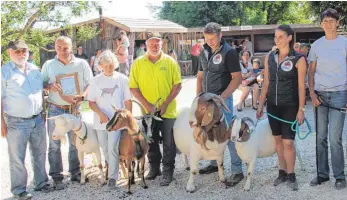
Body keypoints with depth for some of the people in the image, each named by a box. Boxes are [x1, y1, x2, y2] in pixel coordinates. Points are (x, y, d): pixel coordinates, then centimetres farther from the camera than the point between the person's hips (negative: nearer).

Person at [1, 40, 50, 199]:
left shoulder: (34, 69, 8)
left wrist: (43, 112, 13)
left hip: (38, 120, 5)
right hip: (16, 122, -5)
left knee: (39, 153, 15)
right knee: (17, 158, 3)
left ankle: (41, 182, 30)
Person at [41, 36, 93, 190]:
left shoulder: (82, 64, -1)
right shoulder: (48, 65, 2)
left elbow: (90, 84, 0)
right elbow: (40, 84, 6)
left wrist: (81, 96, -18)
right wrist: (50, 86, -16)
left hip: (75, 108, 0)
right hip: (55, 109, 0)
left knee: (75, 142, 11)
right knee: (54, 144, 3)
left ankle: (75, 172, 26)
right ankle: (56, 176, 12)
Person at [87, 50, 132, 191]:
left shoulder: (122, 79, -3)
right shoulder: (95, 80, 1)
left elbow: (127, 101, 2)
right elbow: (91, 102, 2)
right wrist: (101, 114, -14)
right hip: (100, 121, 3)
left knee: (112, 148, -11)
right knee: (105, 150, 13)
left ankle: (112, 178, -4)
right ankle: (111, 169, 33)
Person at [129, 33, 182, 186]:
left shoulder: (170, 62, -4)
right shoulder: (138, 63, -2)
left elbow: (177, 85, -4)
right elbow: (133, 87, -2)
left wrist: (165, 104, -12)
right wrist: (146, 104, -11)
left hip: (167, 111, -1)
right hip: (147, 111, 2)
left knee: (168, 143, 5)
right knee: (151, 142, 16)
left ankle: (167, 172, 18)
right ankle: (154, 168, 32)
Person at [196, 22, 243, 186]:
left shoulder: (229, 52, -10)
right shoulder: (204, 52, 9)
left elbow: (237, 78, -13)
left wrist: (222, 97, -19)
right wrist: (198, 96, 7)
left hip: (222, 99, -7)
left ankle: (237, 170, 1)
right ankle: (214, 163, 30)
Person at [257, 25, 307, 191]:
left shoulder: (298, 59, -7)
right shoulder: (270, 57, 5)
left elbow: (301, 86, -7)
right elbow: (266, 84, 10)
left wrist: (301, 109, -11)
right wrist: (261, 105, 8)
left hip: (290, 107, -4)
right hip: (273, 105, 4)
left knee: (288, 142, -4)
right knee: (278, 139, 11)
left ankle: (291, 176, 13)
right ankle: (282, 172, 25)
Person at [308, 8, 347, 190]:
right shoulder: (316, 45, 7)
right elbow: (311, 72, 9)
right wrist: (312, 93, -2)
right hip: (320, 94, 3)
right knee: (320, 138, 7)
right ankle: (322, 173, 18)